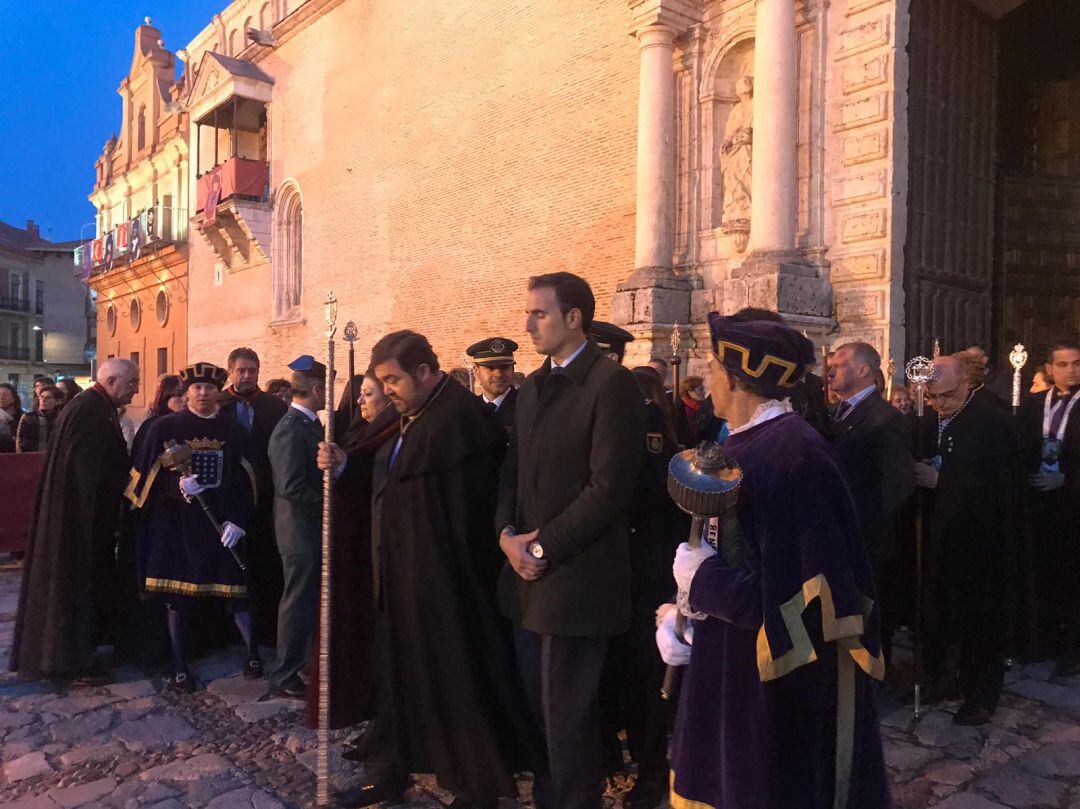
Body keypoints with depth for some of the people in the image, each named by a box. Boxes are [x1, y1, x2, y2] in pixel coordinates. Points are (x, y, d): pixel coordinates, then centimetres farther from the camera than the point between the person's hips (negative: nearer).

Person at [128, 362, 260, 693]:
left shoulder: (234, 431, 4)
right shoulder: (164, 427, -1)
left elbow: (246, 481, 4)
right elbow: (148, 477, 0)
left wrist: (238, 522, -6)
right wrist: (177, 486, -19)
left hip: (220, 525, 1)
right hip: (175, 523, 0)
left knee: (235, 589, 5)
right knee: (175, 595, 6)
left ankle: (253, 654, 22)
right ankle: (179, 668, 20)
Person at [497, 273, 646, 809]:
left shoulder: (611, 384, -12)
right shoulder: (534, 385, 14)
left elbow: (609, 487, -18)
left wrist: (543, 546, -13)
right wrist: (508, 534, -1)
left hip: (575, 579, -7)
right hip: (528, 575, 7)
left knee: (566, 714, 5)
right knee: (537, 704, 16)